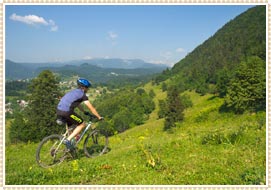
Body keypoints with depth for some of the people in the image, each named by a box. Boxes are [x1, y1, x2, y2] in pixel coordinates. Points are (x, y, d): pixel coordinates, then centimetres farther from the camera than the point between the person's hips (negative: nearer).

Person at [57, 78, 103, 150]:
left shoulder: (74, 92, 25)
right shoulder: (82, 95, 1)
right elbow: (91, 108, 3)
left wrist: (84, 112, 51)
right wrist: (99, 117, 12)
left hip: (58, 111, 9)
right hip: (66, 112, -8)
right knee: (82, 124, 6)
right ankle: (68, 140, -2)